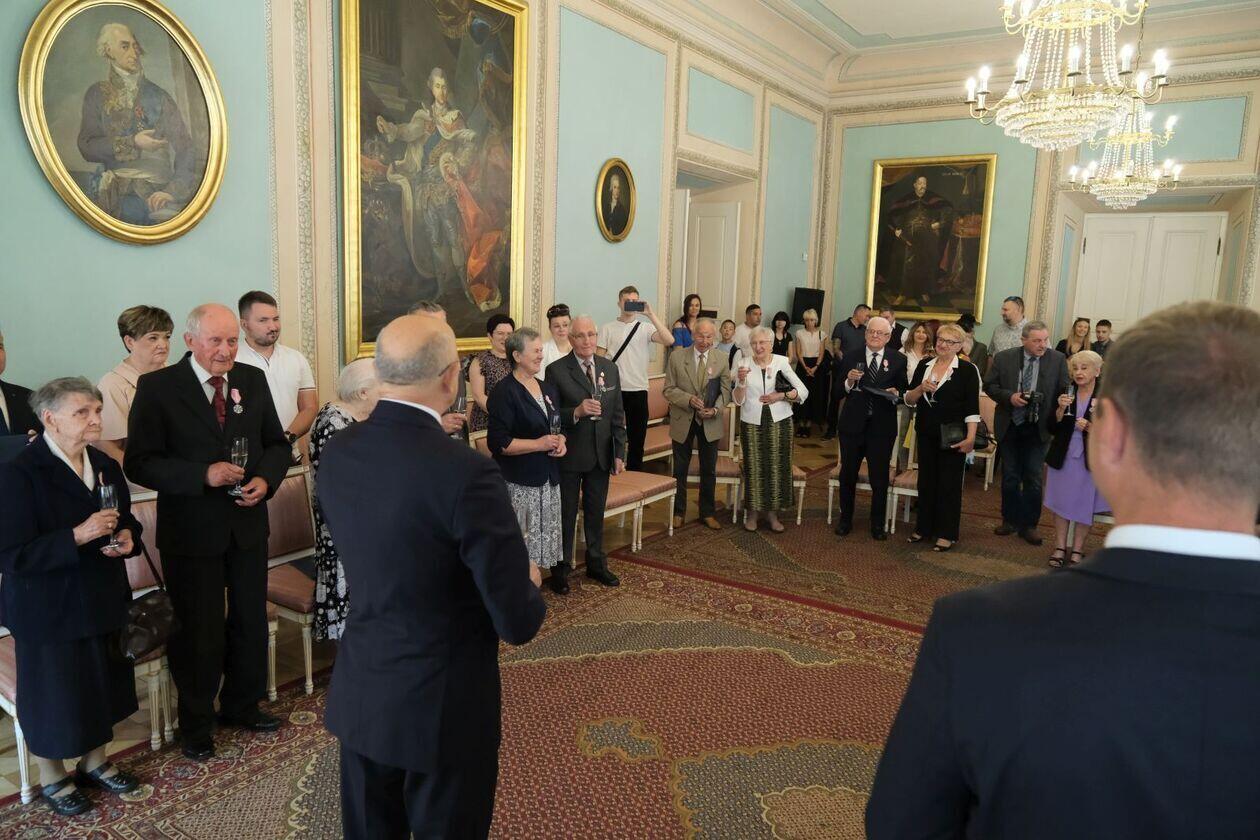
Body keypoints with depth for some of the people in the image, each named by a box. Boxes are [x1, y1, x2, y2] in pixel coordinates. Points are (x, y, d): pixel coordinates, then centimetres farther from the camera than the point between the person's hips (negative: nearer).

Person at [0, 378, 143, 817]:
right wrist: (78, 537, -31)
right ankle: (51, 777, 34)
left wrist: (127, 537, -8)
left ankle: (94, 762, 40)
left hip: (103, 598, 6)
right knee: (54, 692, 10)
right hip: (47, 608, -6)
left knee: (103, 683, 18)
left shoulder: (106, 466, 2)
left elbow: (126, 519, 15)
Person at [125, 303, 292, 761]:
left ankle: (241, 705, 40)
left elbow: (277, 444, 8)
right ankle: (196, 723, 32)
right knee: (197, 629, 10)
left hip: (248, 523, 4)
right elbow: (138, 462, -13)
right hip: (191, 530, -4)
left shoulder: (253, 380, 1)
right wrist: (203, 474, -26)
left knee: (250, 621, 17)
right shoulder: (156, 387, -10)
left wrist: (266, 480, -11)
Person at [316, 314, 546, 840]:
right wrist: (530, 584, 0)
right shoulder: (467, 473, -28)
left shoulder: (336, 453, -7)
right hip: (443, 706, -6)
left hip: (359, 695, 6)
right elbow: (518, 623, -21)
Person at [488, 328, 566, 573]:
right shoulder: (504, 393, -11)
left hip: (548, 478, 7)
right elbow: (498, 443, -16)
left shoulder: (549, 390, 13)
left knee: (543, 536, 11)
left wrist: (560, 441, 2)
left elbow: (558, 426, 24)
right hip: (519, 483, -7)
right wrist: (539, 444, -18)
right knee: (519, 544, -5)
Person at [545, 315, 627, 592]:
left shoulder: (610, 368, 4)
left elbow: (617, 414, 7)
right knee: (565, 514, 9)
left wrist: (619, 452, 4)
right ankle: (560, 569, 22)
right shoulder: (556, 370, -11)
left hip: (602, 455, 4)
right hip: (569, 455, -4)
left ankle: (596, 563, 33)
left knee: (596, 512, 17)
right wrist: (576, 412, -29)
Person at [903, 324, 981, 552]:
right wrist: (921, 388, -13)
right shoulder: (924, 365, 6)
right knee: (926, 480, 12)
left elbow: (972, 407, -10)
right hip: (926, 434, 4)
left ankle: (947, 534, 14)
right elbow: (909, 400, 7)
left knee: (949, 484, 4)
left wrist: (970, 437, -18)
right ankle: (924, 528, 25)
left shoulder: (967, 370, -6)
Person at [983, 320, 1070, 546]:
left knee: (1033, 479, 4)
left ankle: (1028, 525, 16)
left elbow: (1064, 391, -1)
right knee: (1010, 477, 13)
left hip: (1038, 429, -1)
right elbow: (989, 386, 1)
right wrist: (1009, 396, -15)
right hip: (1009, 426, 1)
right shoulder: (1003, 358, -3)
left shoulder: (1058, 360, -3)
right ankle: (1010, 520, 27)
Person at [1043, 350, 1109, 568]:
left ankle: (1077, 550, 18)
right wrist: (1061, 409, -16)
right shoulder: (1066, 391, 2)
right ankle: (1060, 547, 20)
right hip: (1063, 455, 3)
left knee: (1084, 505, 5)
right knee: (1061, 501, 9)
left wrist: (1091, 427, -21)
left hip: (1090, 458, -3)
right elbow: (1053, 427, 1)